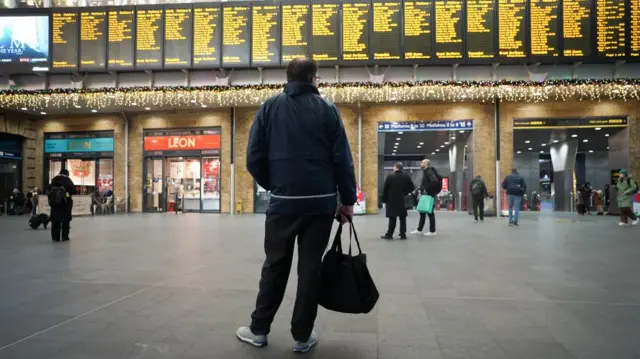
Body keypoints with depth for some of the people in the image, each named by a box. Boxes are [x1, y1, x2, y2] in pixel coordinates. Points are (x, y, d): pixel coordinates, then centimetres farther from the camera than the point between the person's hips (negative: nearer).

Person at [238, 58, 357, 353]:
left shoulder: (270, 107, 5)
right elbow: (342, 159, -3)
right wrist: (347, 199, 4)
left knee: (275, 266, 12)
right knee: (311, 268, 7)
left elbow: (254, 158, 1)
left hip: (283, 201, 1)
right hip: (321, 202, -1)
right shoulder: (326, 108, 1)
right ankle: (302, 336, 14)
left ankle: (259, 329, 21)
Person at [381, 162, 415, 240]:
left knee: (392, 218, 3)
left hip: (392, 201, -2)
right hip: (403, 201, 2)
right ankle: (403, 234, 10)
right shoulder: (407, 177, 1)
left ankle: (389, 234, 4)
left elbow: (385, 190, -6)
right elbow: (412, 188, 4)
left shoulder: (390, 177, -8)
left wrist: (384, 201, 1)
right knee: (402, 218, 10)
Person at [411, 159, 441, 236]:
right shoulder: (425, 172, 14)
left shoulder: (429, 172, -15)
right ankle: (419, 230, 19)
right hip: (425, 195, 10)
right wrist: (420, 189, 9)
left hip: (429, 195, -10)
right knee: (422, 212, 13)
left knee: (430, 212, -1)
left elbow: (435, 182, -29)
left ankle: (432, 231, 7)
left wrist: (427, 190, -25)